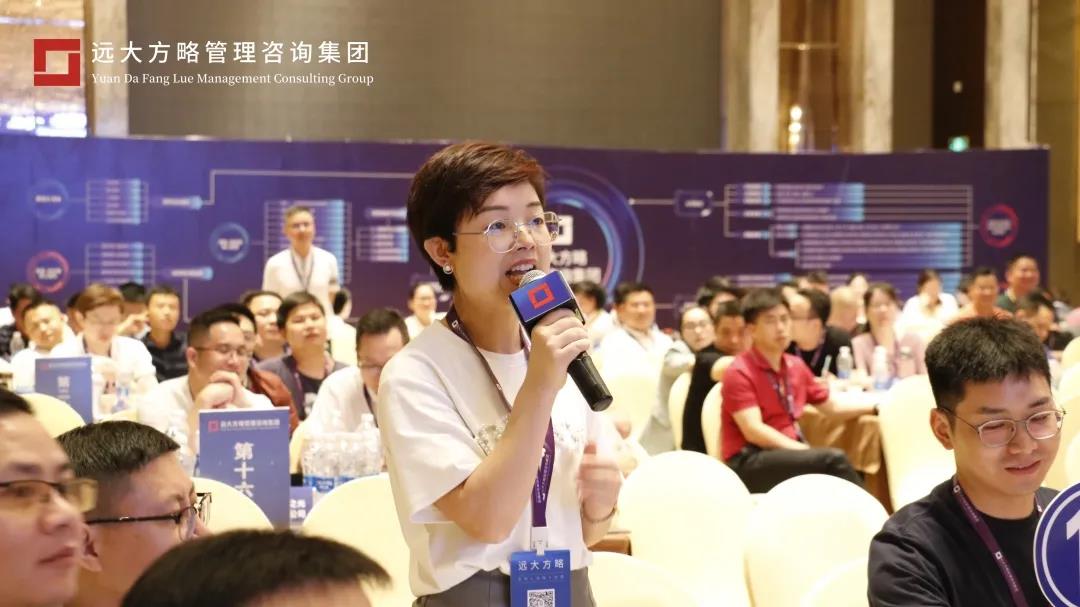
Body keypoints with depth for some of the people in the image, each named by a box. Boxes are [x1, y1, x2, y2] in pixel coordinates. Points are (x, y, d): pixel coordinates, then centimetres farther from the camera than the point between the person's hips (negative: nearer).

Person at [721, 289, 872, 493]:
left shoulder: (796, 366, 13)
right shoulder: (739, 373, -8)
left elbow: (832, 408, 25)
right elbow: (753, 431, -18)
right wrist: (806, 452, -24)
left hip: (789, 453, 6)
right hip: (749, 464, -6)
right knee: (833, 460, -28)